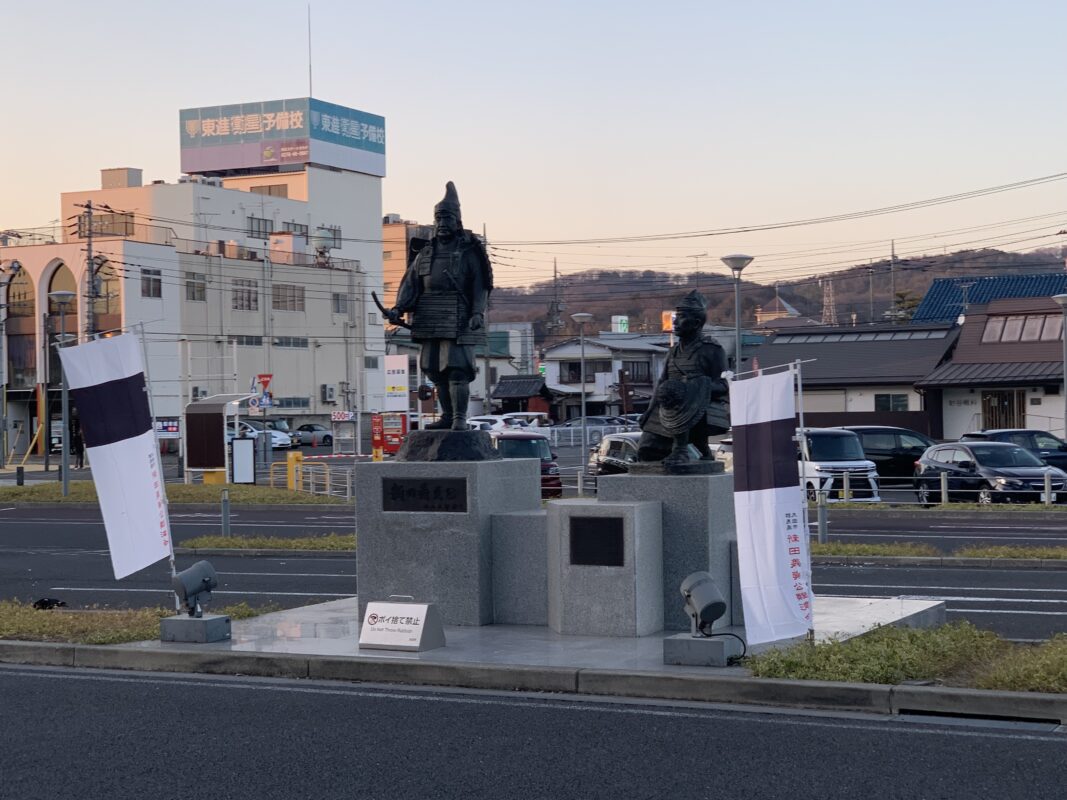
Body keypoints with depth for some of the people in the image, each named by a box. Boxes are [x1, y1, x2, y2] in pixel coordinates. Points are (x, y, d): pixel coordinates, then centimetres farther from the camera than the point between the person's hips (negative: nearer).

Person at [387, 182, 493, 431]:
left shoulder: (469, 252, 2)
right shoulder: (425, 254, 17)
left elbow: (481, 287, -3)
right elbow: (410, 284, 13)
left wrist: (478, 313, -17)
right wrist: (398, 308, -3)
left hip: (459, 323, -5)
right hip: (431, 323, 6)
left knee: (457, 368, -12)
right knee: (436, 371, 7)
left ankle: (460, 418, -10)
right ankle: (447, 417, 15)